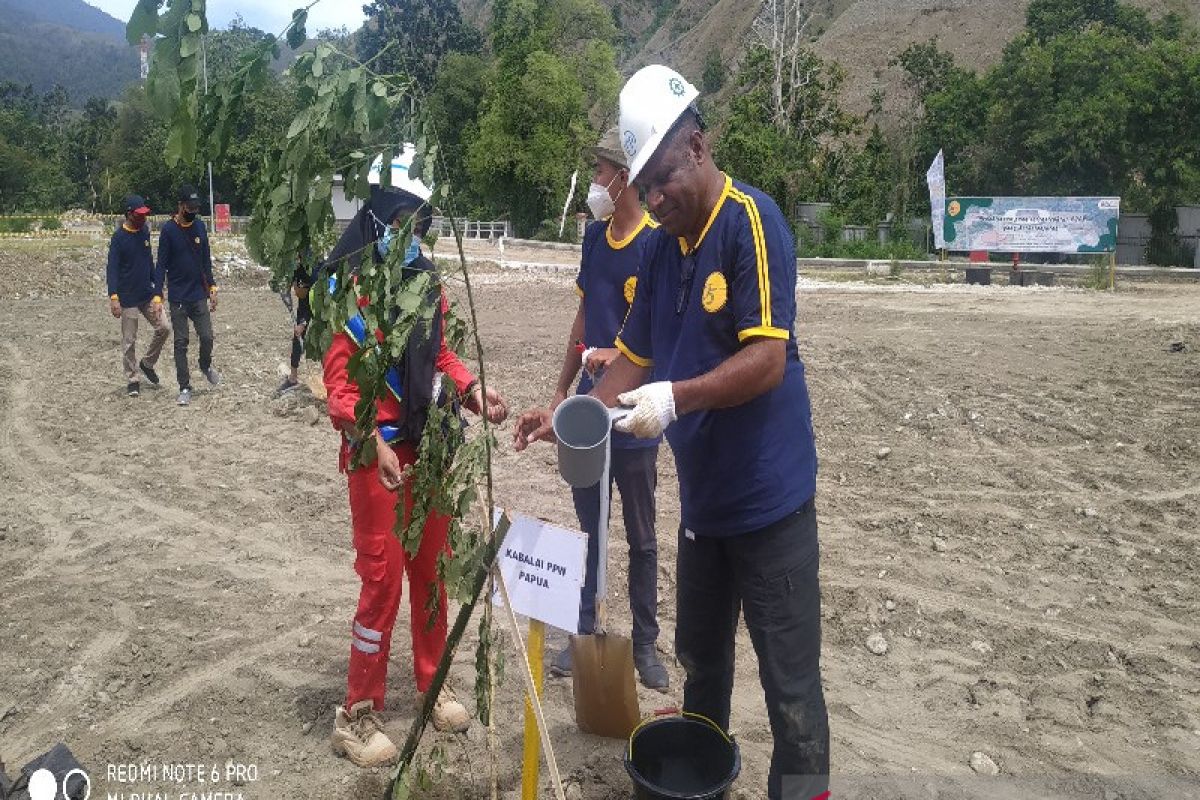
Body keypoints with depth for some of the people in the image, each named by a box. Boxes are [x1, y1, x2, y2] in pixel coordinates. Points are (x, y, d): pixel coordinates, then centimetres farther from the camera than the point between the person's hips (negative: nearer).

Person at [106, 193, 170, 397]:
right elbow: (112, 268, -15)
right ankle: (132, 380, 14)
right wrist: (113, 297, -25)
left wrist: (156, 287, 17)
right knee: (129, 341, 2)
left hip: (148, 294, 6)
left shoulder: (145, 231, 6)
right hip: (128, 298, -6)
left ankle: (147, 364, 23)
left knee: (163, 328, 2)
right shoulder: (118, 237, -12)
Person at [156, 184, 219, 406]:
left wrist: (212, 288, 8)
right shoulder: (168, 229, -7)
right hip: (178, 298, -3)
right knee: (181, 343, 2)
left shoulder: (200, 226, 4)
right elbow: (162, 264, -7)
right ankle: (184, 388, 10)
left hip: (199, 295, 3)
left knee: (207, 337, 1)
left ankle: (206, 366, 32)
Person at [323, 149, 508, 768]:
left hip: (432, 443, 7)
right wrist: (373, 441, -27)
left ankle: (432, 684, 33)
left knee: (431, 569, 15)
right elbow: (338, 376, -16)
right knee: (383, 578, -1)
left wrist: (472, 388, -1)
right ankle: (357, 714, 15)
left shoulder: (423, 275, 8)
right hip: (380, 451, -6)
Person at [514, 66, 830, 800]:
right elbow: (635, 359, 12)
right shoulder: (661, 246, 7)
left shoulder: (752, 221, -15)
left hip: (769, 494, -7)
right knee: (699, 654, 21)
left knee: (789, 678, 3)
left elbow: (768, 360, -22)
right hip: (702, 492, 7)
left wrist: (674, 399, -32)